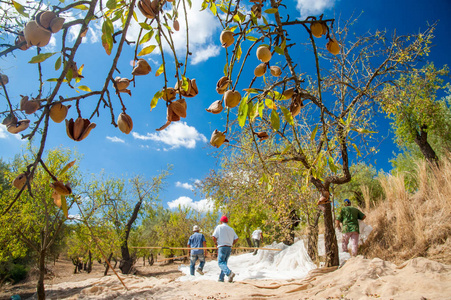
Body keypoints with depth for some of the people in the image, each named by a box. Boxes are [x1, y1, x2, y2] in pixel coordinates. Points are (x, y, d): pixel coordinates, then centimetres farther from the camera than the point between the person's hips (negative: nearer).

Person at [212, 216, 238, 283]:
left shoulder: (219, 227, 0)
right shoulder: (231, 229, 14)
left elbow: (214, 237, -9)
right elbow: (236, 238, 8)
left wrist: (216, 243, 7)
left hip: (222, 247, -6)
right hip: (229, 248, 6)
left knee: (220, 263, -7)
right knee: (224, 263, 14)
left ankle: (229, 273, -29)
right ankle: (221, 278, 13)